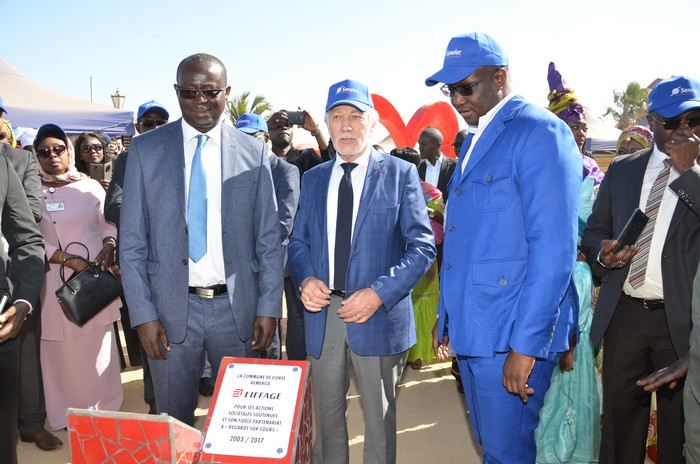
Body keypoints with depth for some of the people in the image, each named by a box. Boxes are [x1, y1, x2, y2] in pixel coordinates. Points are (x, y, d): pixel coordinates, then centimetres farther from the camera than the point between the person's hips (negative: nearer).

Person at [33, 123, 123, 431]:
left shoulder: (91, 186, 4)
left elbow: (109, 223, 8)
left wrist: (108, 246, -13)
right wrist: (67, 260, -17)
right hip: (56, 283, -2)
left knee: (99, 346, 10)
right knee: (64, 352, 6)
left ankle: (106, 407, 27)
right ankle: (68, 415, 21)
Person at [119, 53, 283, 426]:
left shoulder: (253, 153, 2)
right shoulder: (145, 149, 1)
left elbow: (269, 238, 3)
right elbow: (131, 241, 0)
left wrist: (269, 308, -2)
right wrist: (143, 314, -6)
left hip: (237, 307, 1)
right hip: (171, 307, 0)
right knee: (173, 420, 12)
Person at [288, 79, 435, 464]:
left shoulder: (400, 173, -2)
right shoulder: (312, 179, 11)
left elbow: (422, 246, -8)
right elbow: (298, 241, 12)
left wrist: (378, 294, -19)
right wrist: (306, 279, -10)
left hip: (379, 316, -3)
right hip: (322, 313, 4)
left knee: (379, 417, 12)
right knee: (326, 414, 14)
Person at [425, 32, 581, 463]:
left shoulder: (539, 131, -11)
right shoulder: (475, 139, 16)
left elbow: (554, 248, -18)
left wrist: (525, 344, -20)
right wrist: (447, 318, 17)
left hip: (513, 335, -8)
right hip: (470, 330, 8)